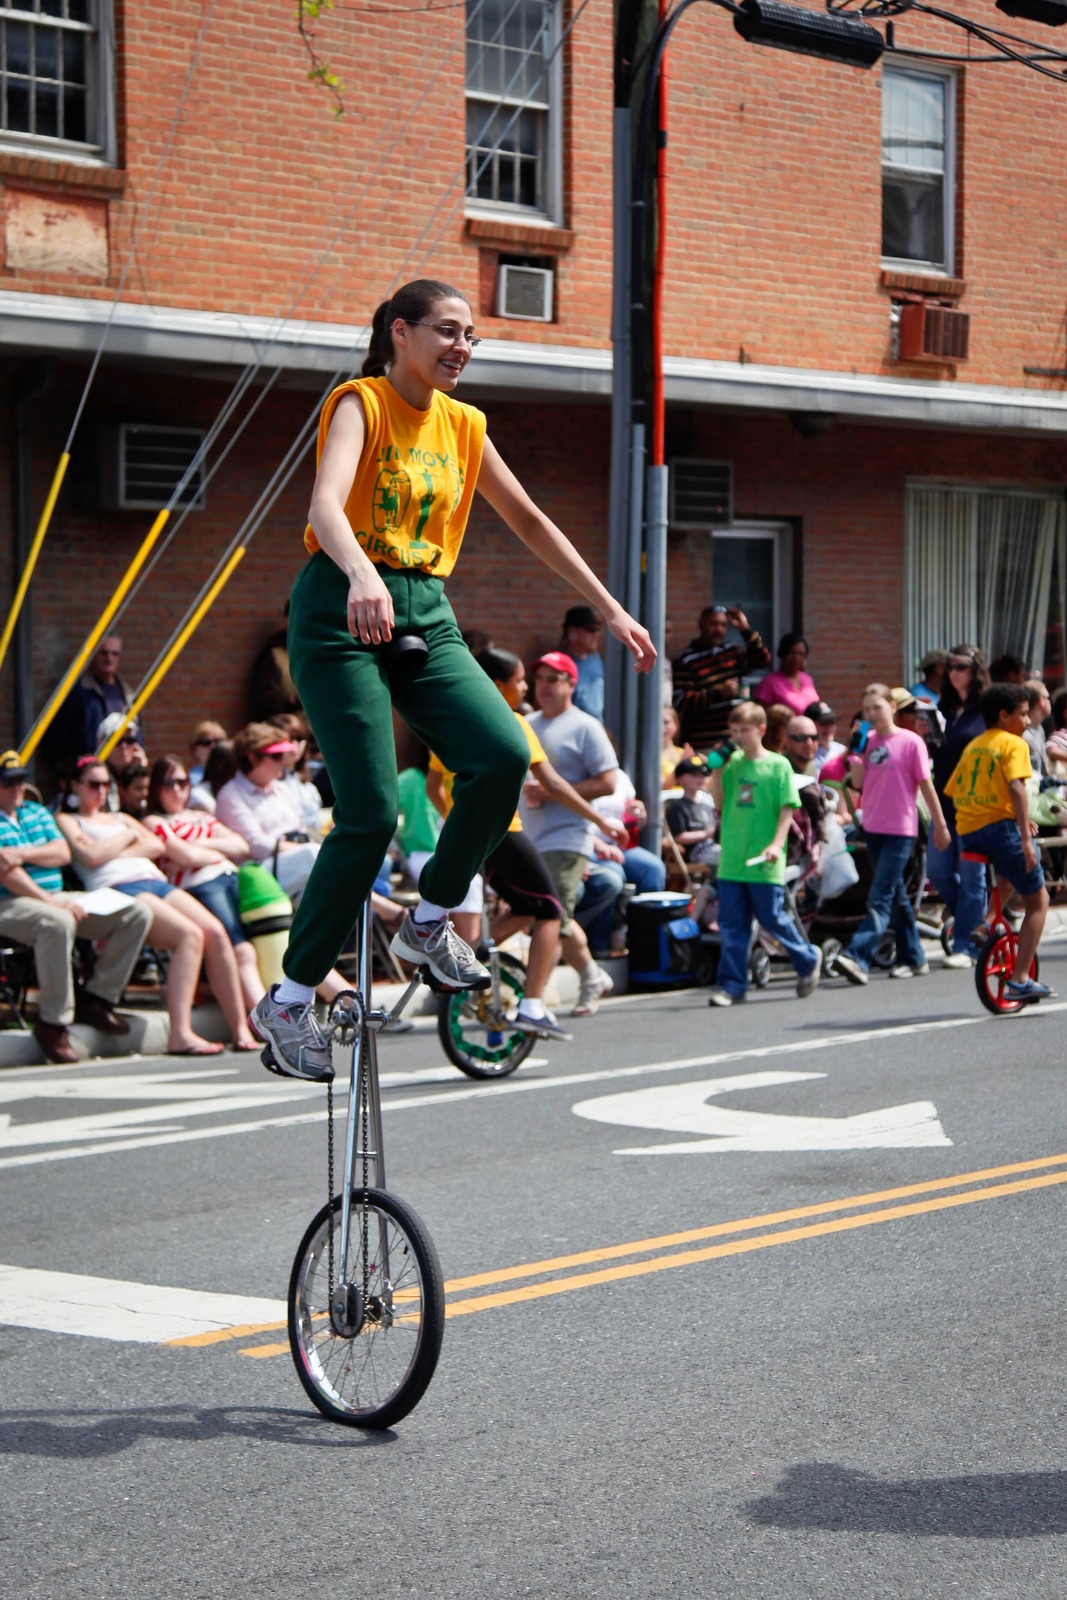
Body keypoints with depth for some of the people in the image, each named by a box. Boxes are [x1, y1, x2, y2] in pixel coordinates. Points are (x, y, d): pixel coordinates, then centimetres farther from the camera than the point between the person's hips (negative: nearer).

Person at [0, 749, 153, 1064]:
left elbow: (63, 853, 7)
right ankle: (53, 1022, -30)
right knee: (57, 923, -43)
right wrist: (51, 901, -22)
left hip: (55, 898, 8)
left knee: (137, 914, -3)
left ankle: (96, 999, -2)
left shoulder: (37, 812, 20)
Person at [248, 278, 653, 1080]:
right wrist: (362, 576, -45)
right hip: (343, 612, -6)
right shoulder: (360, 403, -6)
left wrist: (611, 609, 20)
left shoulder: (462, 426, 14)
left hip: (426, 615, 6)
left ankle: (429, 924, 2)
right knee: (371, 814, -13)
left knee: (505, 754, -19)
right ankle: (289, 1001, 1)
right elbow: (325, 507, -24)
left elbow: (530, 522, 22)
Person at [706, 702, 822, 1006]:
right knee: (731, 923, 3)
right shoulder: (733, 762, 10)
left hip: (764, 862, -5)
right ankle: (731, 984, 7)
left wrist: (776, 844, -18)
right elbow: (720, 804, 10)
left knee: (772, 918, 4)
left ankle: (808, 960, 26)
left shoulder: (778, 765, -4)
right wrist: (717, 770, -1)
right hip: (732, 859, 5)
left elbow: (787, 808, -6)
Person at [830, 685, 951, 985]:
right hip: (873, 828, 7)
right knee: (897, 896, 14)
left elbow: (926, 785, -4)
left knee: (880, 897, -12)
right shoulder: (868, 741, 8)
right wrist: (856, 749, -6)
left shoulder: (910, 742, -8)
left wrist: (940, 825, 0)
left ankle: (858, 957, -21)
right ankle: (913, 958, 23)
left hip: (900, 831, -7)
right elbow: (858, 782, 2)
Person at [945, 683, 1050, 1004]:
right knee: (1038, 900, 5)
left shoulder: (972, 746, 18)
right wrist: (1025, 838, -23)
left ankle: (982, 925, 20)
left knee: (1010, 874, 37)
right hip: (1000, 828, -7)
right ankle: (1020, 979, -4)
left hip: (967, 834, 7)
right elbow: (1016, 788, -17)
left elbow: (954, 791, 19)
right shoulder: (1014, 743, -3)